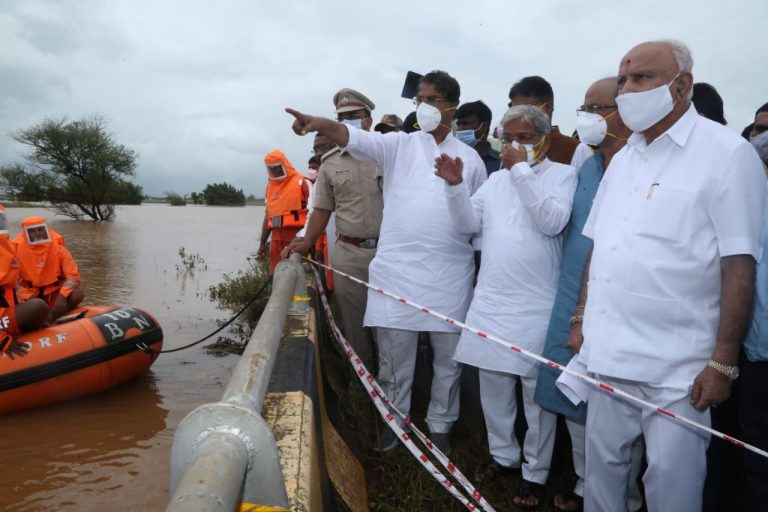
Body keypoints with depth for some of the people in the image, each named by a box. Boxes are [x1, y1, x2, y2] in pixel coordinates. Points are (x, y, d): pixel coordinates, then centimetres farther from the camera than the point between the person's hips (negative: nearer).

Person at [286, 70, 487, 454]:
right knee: (394, 356, 9)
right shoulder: (399, 145, 4)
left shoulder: (469, 157, 9)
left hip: (451, 275, 1)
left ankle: (440, 424, 33)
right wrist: (321, 124, -33)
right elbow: (356, 138, -13)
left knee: (448, 358, 12)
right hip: (398, 270, -1)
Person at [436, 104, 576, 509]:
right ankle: (503, 453, 34)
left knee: (536, 390, 6)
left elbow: (552, 222, -19)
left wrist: (522, 170, -16)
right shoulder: (496, 179, 13)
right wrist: (455, 186, -8)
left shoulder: (561, 174, -2)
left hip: (536, 304, -5)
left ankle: (536, 472, 22)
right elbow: (468, 223, 7)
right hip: (491, 299, 5)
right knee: (492, 383, 14)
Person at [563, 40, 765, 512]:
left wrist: (723, 362, -15)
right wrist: (582, 320, 12)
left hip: (677, 366, -5)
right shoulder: (622, 159, 12)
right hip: (609, 353, 6)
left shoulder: (727, 153, -8)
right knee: (602, 466, 16)